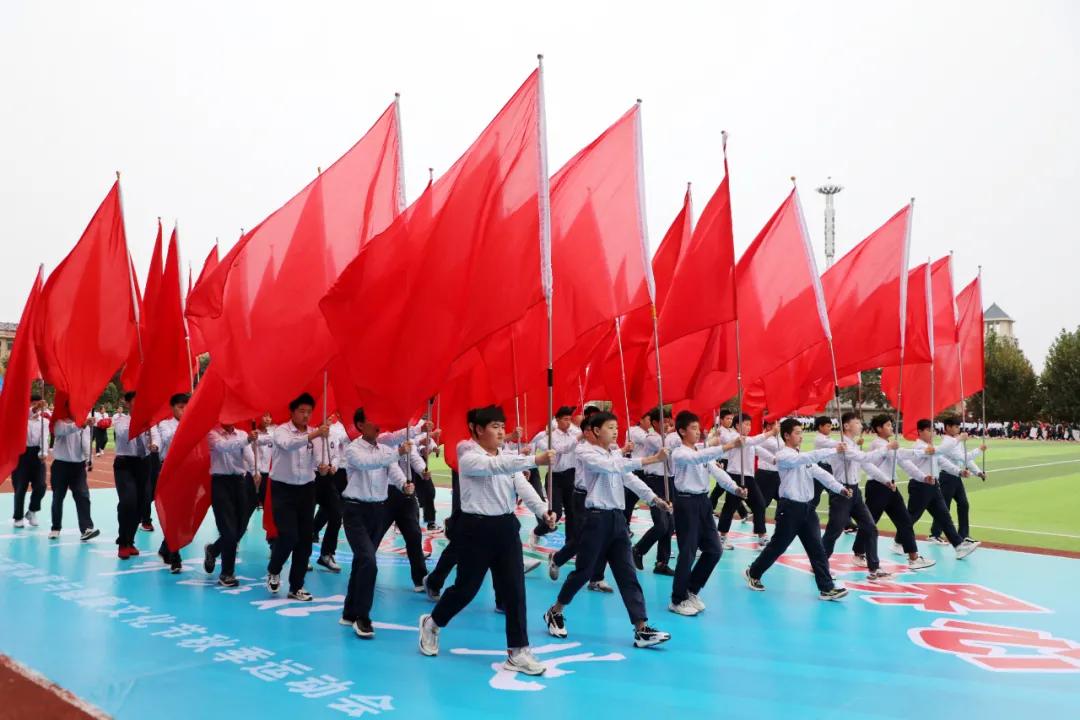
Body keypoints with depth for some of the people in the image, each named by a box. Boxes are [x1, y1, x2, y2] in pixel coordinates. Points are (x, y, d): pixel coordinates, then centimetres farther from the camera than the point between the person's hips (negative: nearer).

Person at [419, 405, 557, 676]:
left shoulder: (508, 459, 11)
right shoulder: (469, 459, -9)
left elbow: (522, 485, -4)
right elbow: (495, 466, -29)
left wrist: (543, 510, -23)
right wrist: (535, 459, -40)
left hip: (506, 526, 6)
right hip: (477, 527, -6)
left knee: (514, 589, 2)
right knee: (466, 587, 7)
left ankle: (518, 652, 11)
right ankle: (431, 624, 35)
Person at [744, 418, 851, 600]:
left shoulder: (804, 457, 15)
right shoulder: (783, 456, -12)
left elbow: (821, 474, 4)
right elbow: (810, 457, -28)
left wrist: (840, 488, -9)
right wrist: (834, 451, -30)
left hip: (807, 508, 7)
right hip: (790, 508, -7)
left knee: (817, 549, 2)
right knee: (777, 547, 4)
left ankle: (826, 588, 3)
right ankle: (753, 573, 23)